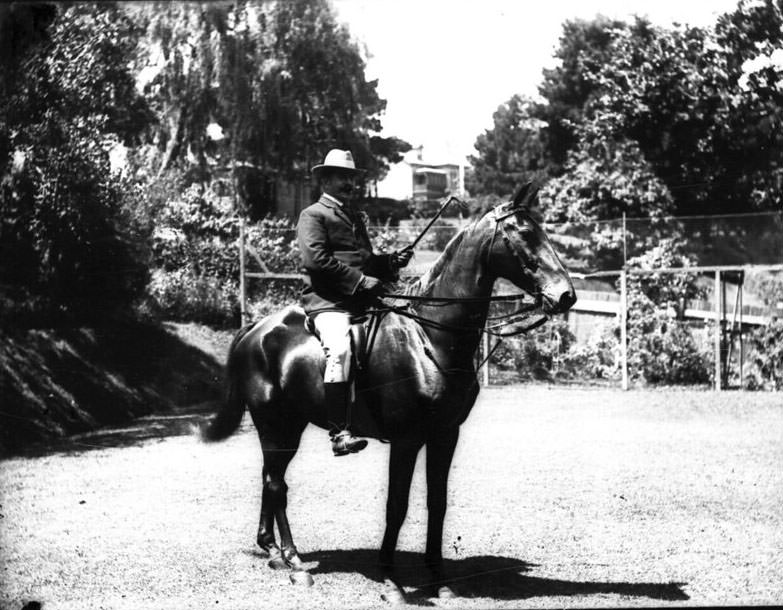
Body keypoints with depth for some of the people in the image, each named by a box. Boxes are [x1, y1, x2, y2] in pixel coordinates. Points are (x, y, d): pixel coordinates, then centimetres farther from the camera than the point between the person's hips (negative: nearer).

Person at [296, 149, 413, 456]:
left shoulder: (356, 217, 27)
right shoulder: (312, 215, 2)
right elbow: (316, 259, -13)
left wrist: (391, 261, 12)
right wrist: (360, 279, -15)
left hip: (362, 301, 8)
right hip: (327, 302, -8)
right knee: (339, 350, -32)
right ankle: (340, 434, -36)